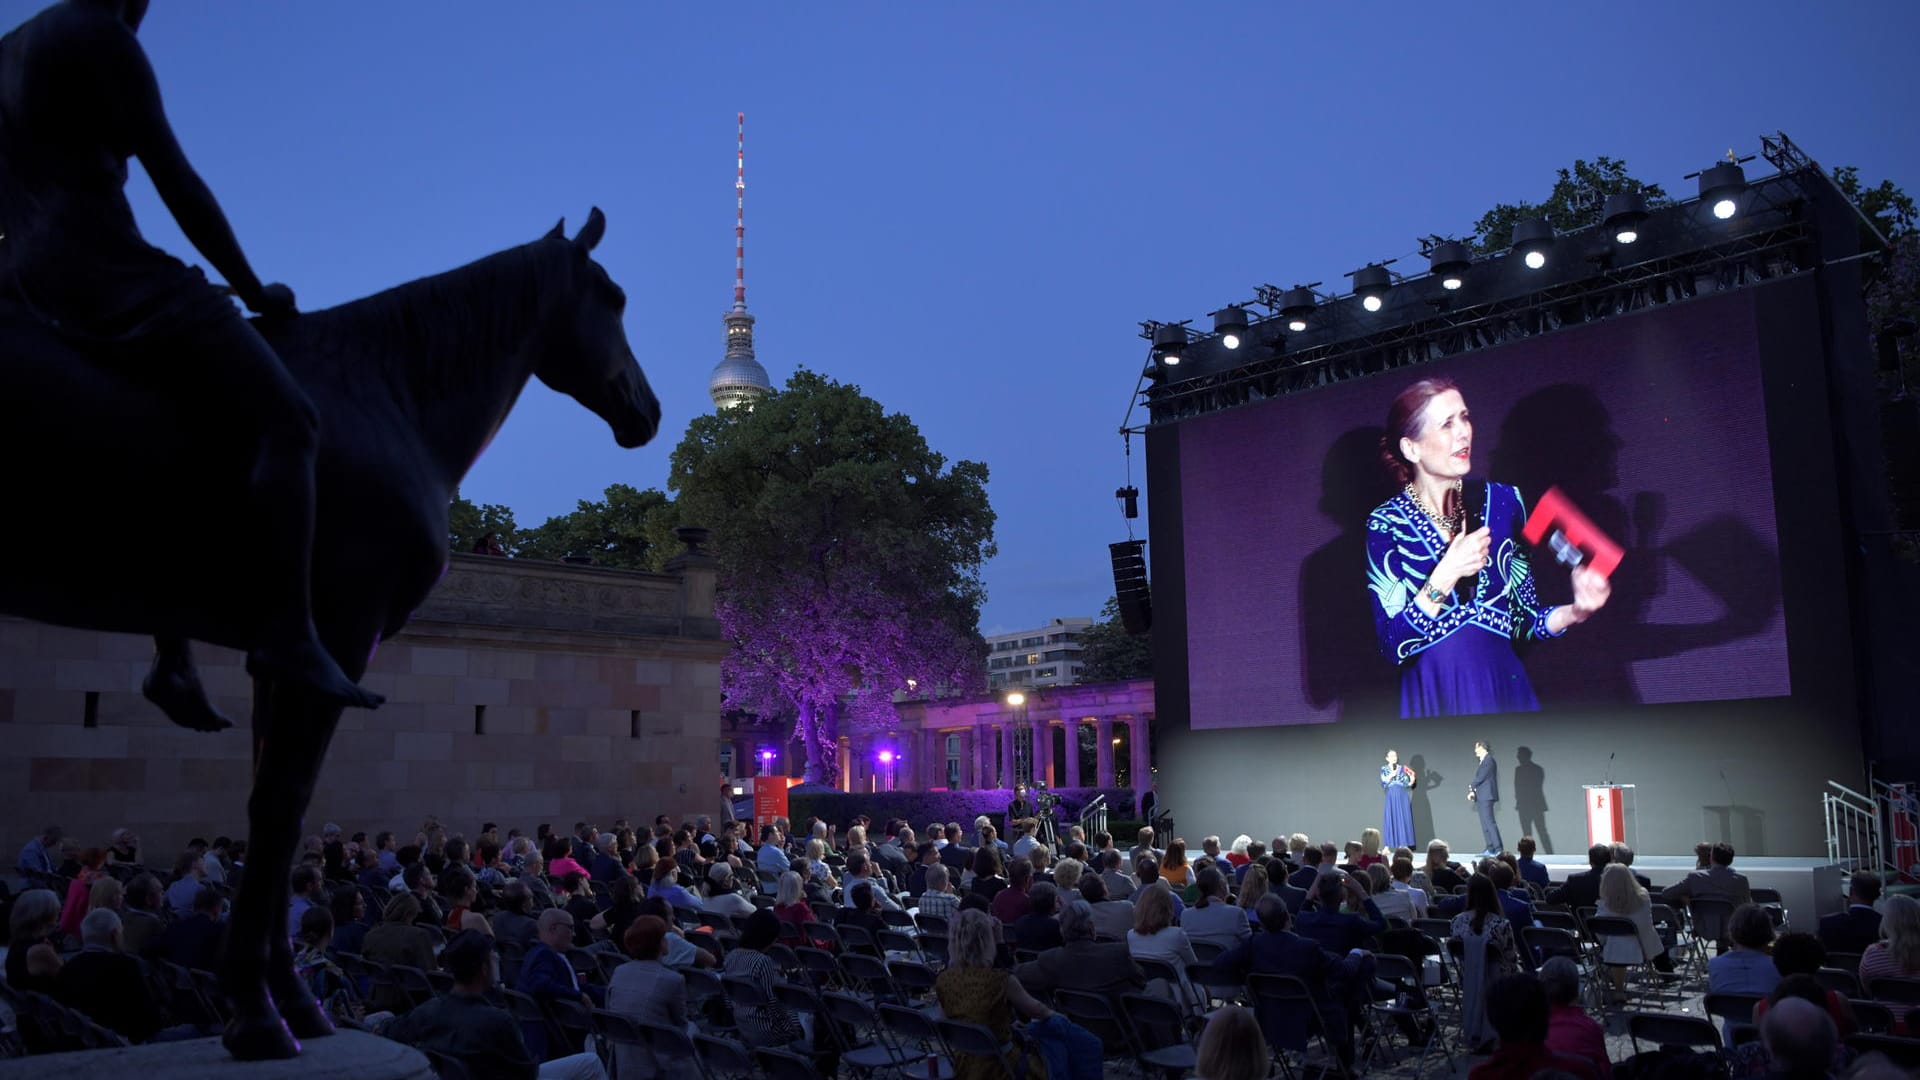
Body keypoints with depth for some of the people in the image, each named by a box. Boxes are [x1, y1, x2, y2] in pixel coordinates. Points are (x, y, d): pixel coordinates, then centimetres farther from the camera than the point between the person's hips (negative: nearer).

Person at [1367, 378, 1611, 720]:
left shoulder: (1503, 502, 0)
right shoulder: (1387, 524, -8)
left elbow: (1524, 620, 6)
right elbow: (1392, 646, -14)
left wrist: (1574, 612, -11)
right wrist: (1445, 576, -22)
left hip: (1505, 692, 3)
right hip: (1435, 701, -3)